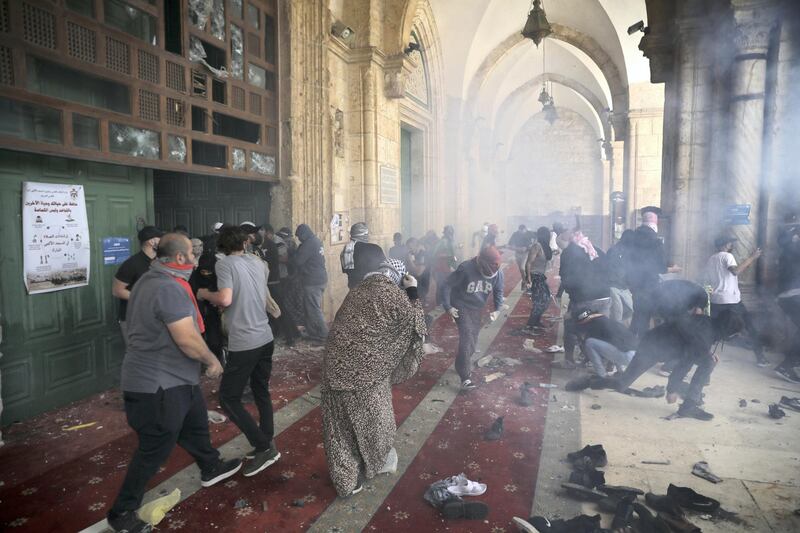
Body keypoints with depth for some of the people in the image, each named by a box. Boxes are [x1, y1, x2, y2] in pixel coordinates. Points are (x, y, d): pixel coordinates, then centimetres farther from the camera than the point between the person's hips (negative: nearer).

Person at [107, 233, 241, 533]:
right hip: (159, 385, -10)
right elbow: (188, 341, -29)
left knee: (195, 424, 25)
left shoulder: (153, 279, 7)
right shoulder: (169, 288, -27)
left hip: (174, 378, 11)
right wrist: (212, 361, -12)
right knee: (155, 450, 4)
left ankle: (211, 468, 46)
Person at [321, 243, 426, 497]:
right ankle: (380, 460, 43)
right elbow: (413, 321, -2)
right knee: (371, 418, 19)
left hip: (338, 365, 5)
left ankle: (345, 478, 28)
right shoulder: (389, 291, -12)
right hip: (365, 369, -5)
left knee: (342, 424, 15)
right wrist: (412, 291, 9)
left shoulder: (356, 291, 6)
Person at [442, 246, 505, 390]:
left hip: (477, 309, 6)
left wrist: (497, 309, -7)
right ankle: (465, 377, -17)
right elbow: (447, 284, -19)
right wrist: (448, 306, -20)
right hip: (461, 307, -5)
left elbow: (498, 291, 5)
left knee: (472, 340, 12)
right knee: (467, 338, -18)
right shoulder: (466, 268, -27)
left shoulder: (498, 273, -12)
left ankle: (463, 366, 37)